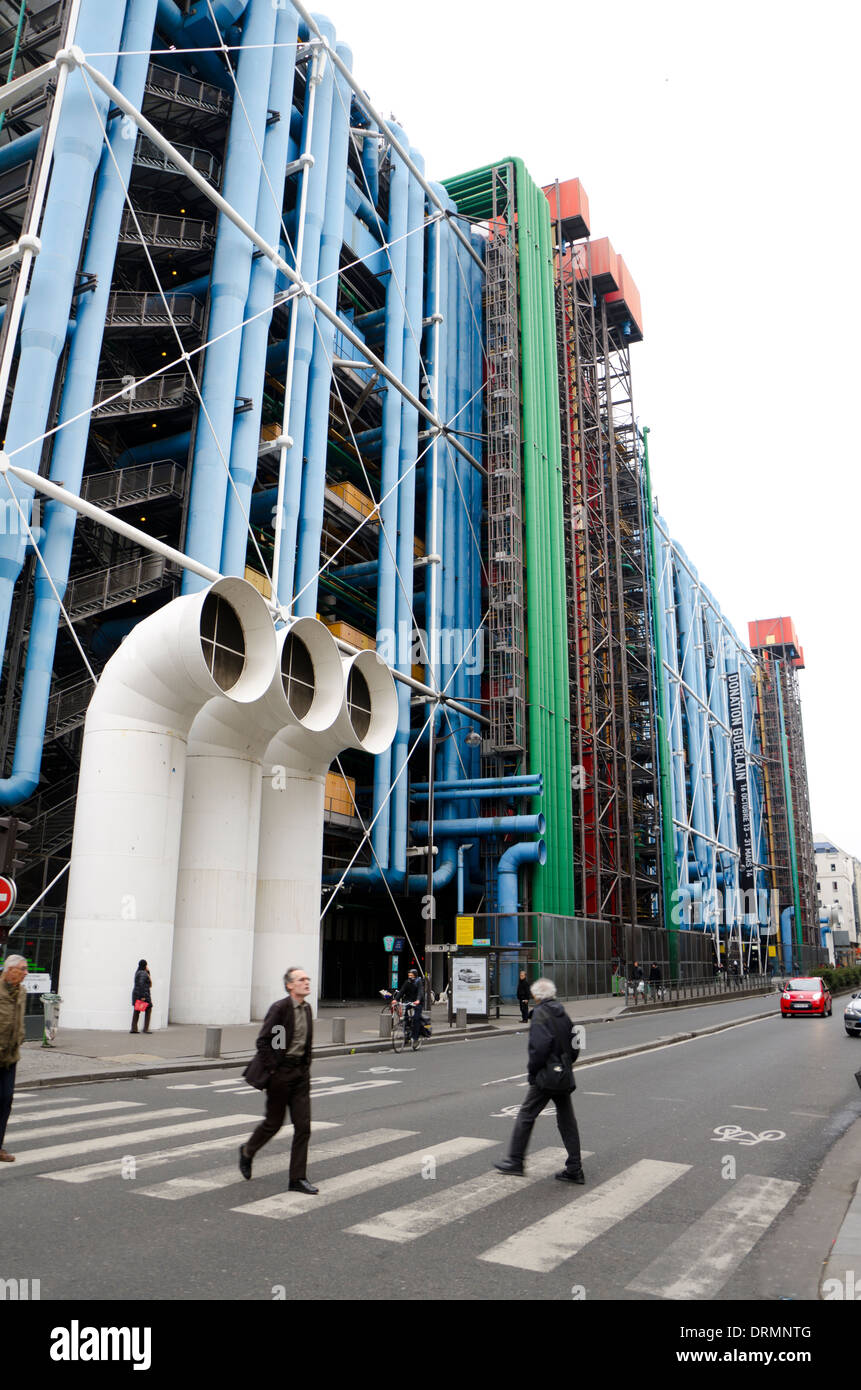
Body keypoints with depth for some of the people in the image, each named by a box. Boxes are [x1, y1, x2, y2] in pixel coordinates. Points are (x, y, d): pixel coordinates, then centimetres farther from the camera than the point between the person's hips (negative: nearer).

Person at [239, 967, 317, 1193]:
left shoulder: (306, 1009, 7)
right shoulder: (280, 1008, -15)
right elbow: (262, 1040, -15)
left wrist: (306, 1067, 11)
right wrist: (271, 1069, -15)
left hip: (301, 1073, 6)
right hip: (280, 1072, -6)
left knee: (303, 1125, 1)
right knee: (274, 1122, 8)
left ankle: (298, 1179, 10)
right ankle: (247, 1151, 37)